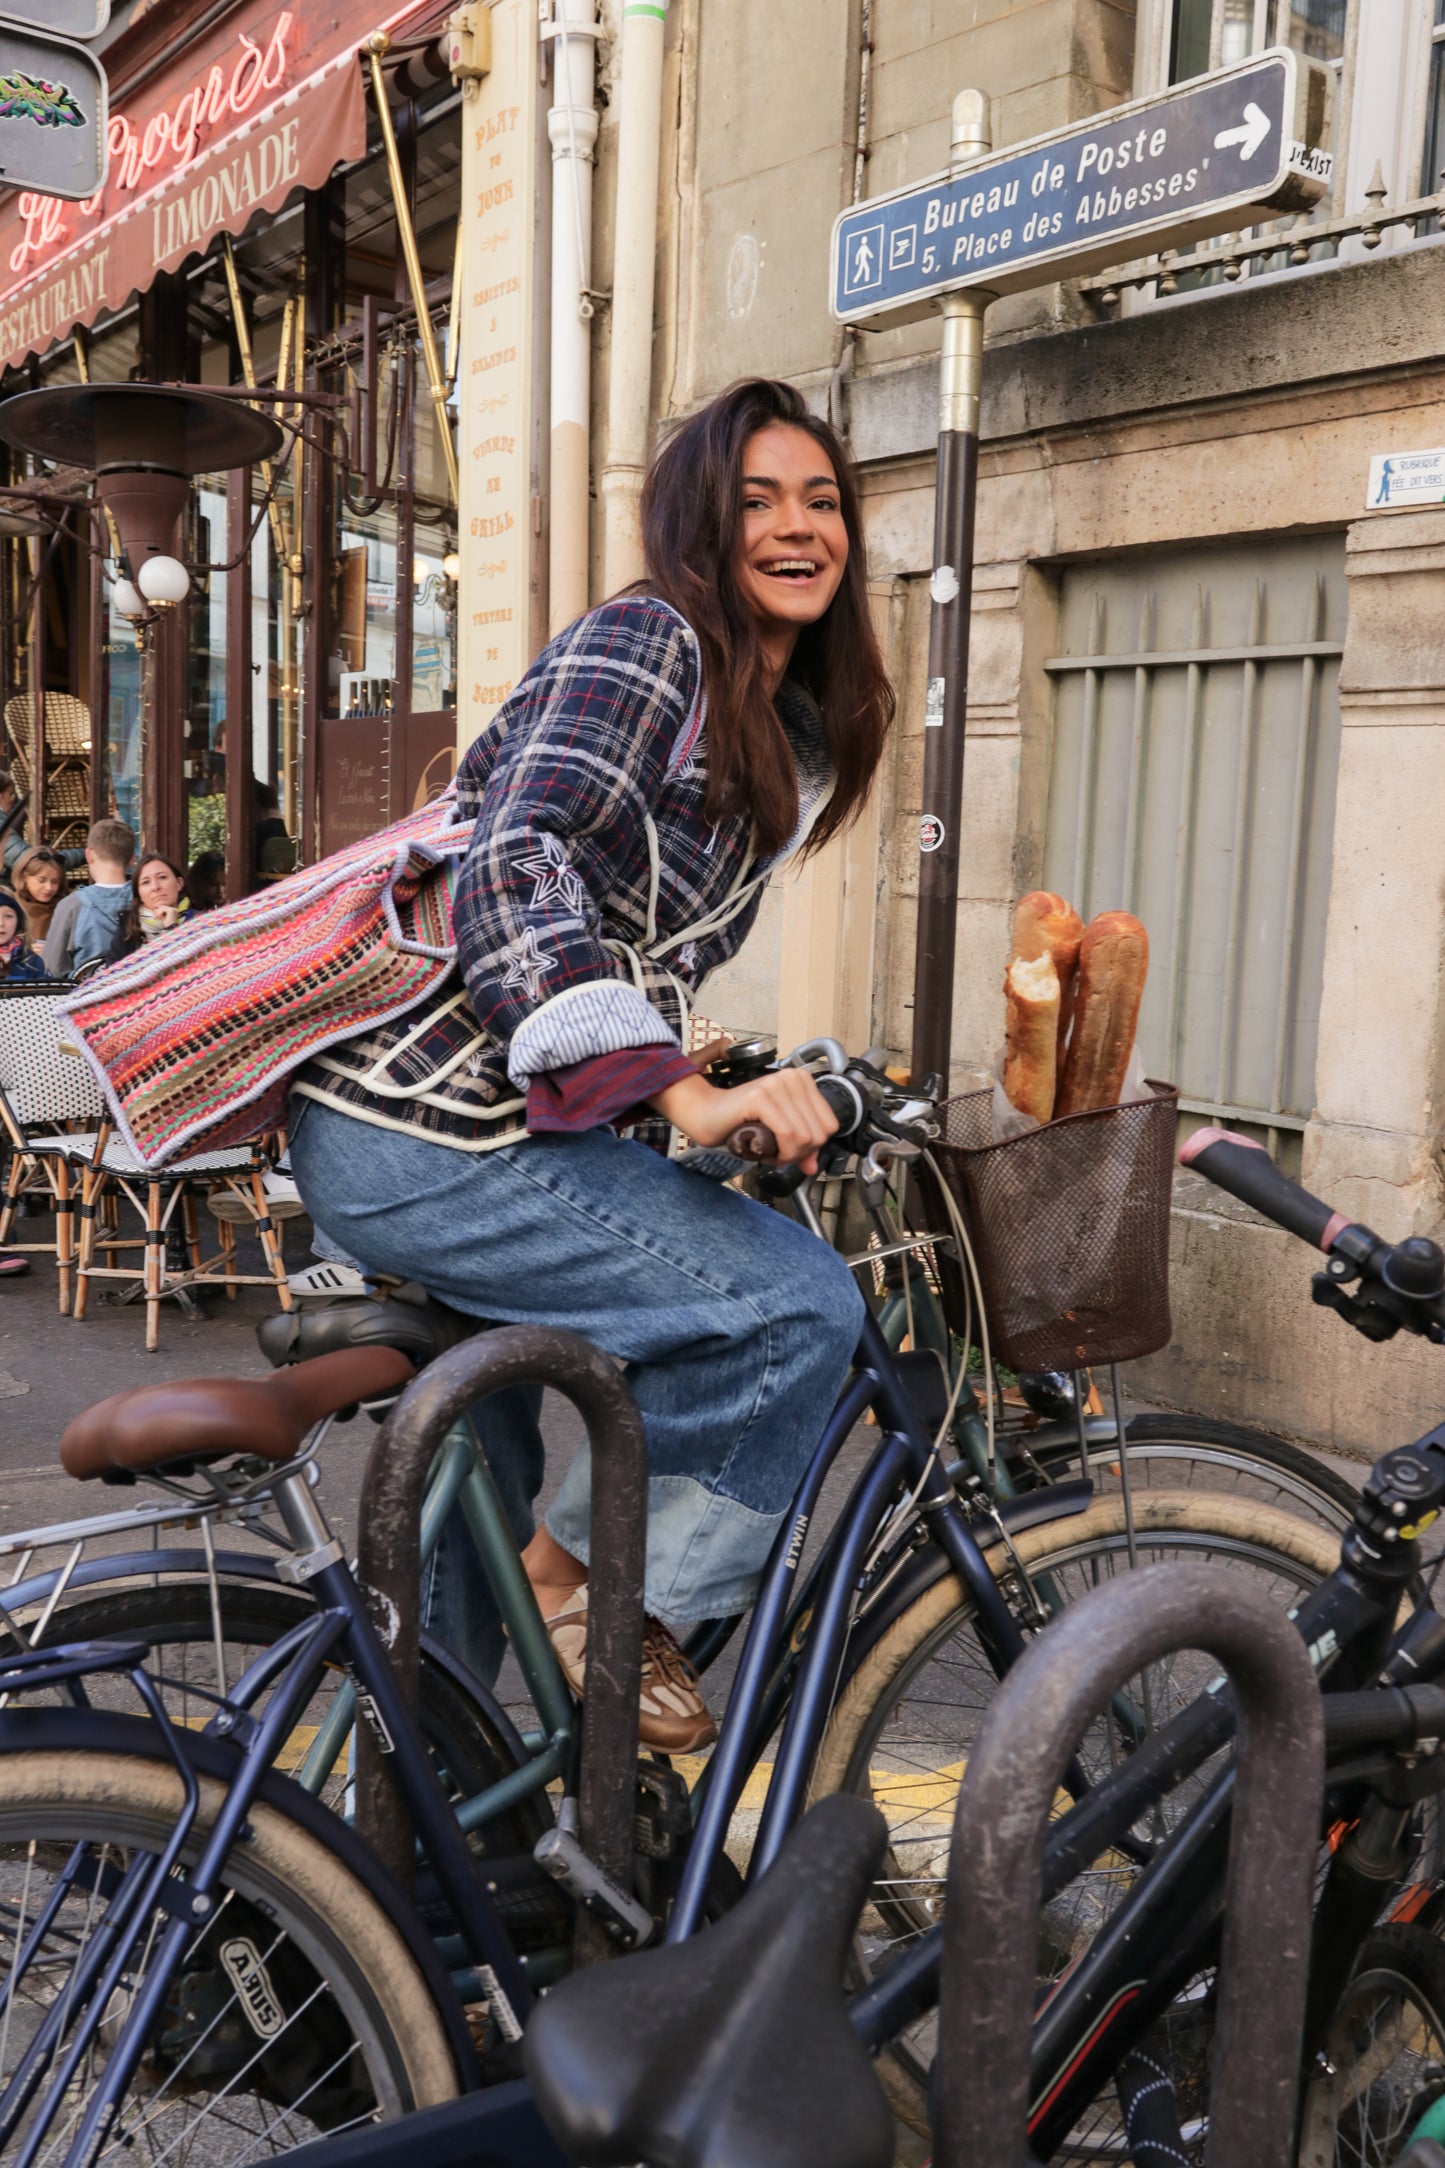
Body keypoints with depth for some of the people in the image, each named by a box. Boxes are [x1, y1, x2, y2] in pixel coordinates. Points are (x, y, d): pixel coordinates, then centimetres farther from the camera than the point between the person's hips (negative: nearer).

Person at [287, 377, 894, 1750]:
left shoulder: (795, 739, 16)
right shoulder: (642, 643, -11)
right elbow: (516, 871, -25)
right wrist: (682, 1092, -33)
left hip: (516, 1130, 10)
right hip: (424, 1134, -10)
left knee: (486, 1488, 21)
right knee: (801, 1305, -19)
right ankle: (591, 1576, -1)